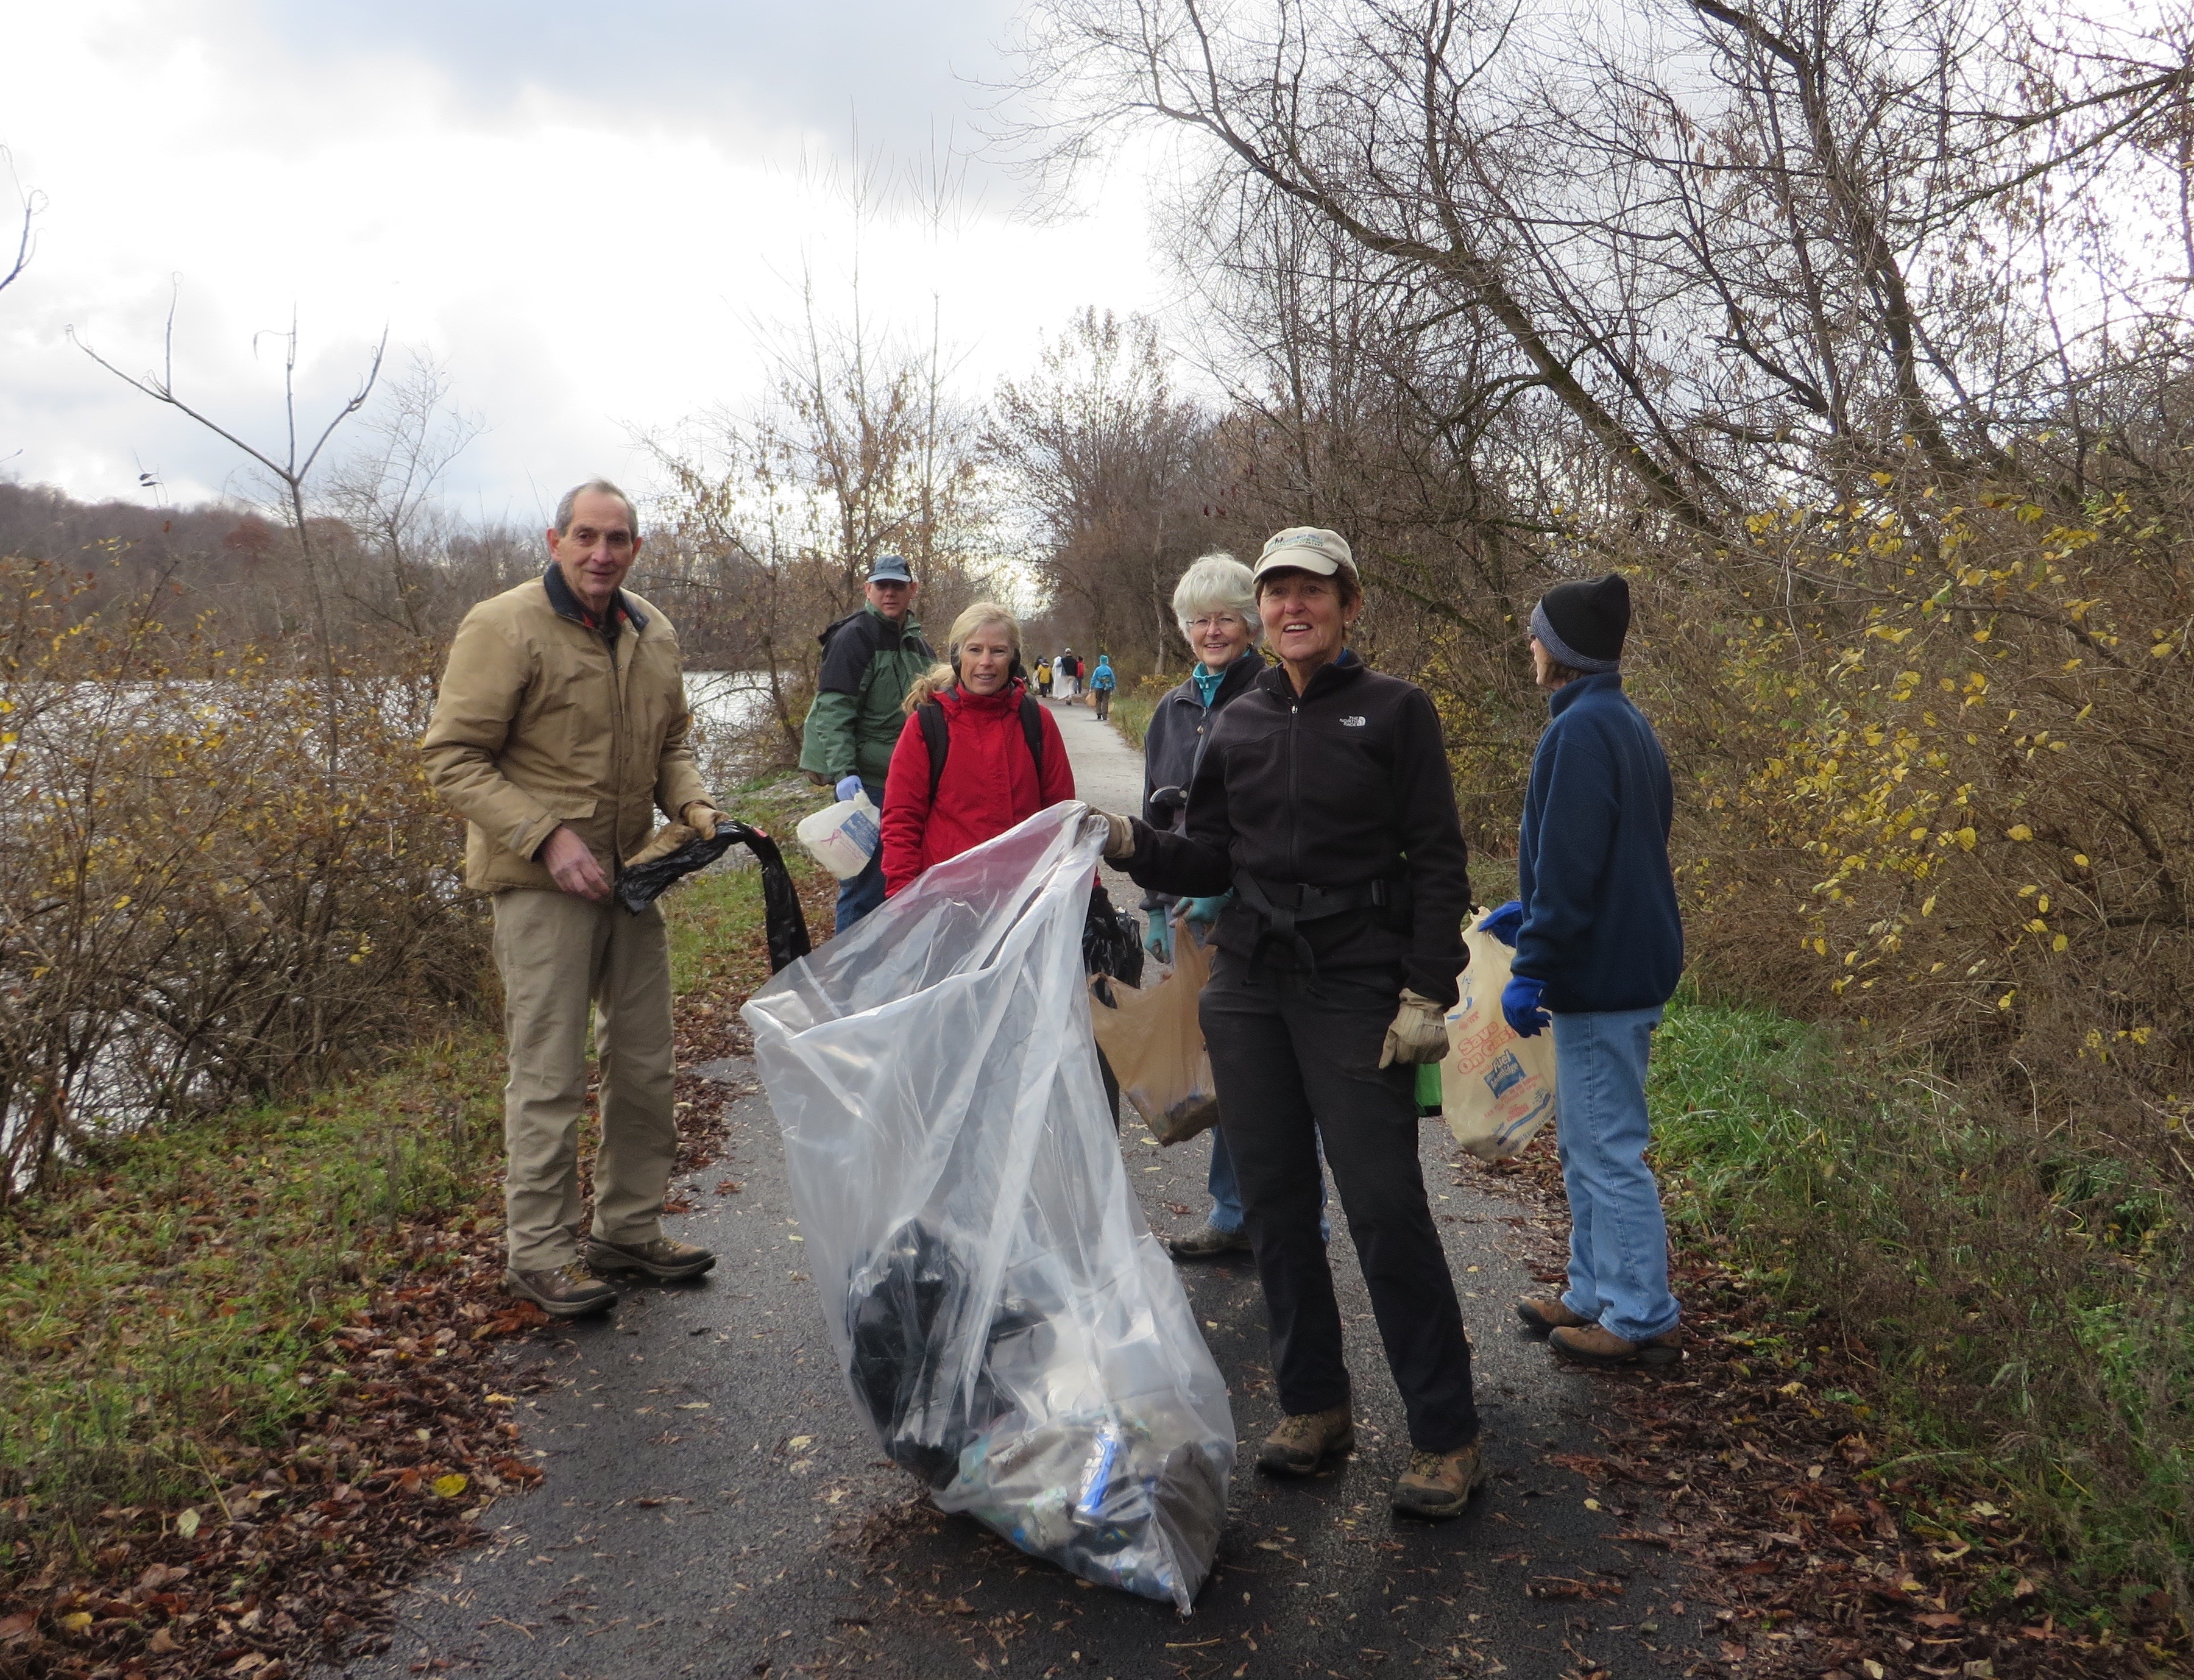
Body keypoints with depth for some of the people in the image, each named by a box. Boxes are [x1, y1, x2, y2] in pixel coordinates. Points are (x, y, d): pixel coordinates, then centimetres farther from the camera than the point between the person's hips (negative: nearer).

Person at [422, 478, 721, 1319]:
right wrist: (547, 837, -22)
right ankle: (539, 1253, 14)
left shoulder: (653, 634, 10)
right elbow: (452, 757, -13)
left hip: (632, 873, 7)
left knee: (645, 1062, 13)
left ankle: (631, 1226, 29)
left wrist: (694, 806, 1)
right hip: (542, 881, -7)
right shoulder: (503, 628, -11)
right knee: (549, 1074, -2)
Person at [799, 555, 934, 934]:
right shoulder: (855, 636, -9)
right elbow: (834, 710, -17)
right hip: (866, 781, -8)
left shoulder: (917, 642, 16)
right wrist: (844, 772, -27)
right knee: (866, 883, -9)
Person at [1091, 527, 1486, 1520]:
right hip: (1249, 989, 5)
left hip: (1355, 990, -5)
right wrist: (1133, 844, -6)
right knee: (1274, 1201, 9)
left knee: (1384, 1205, -7)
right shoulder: (1238, 723, 11)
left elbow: (1439, 862, -4)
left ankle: (1446, 1437, 8)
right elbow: (1213, 861, 13)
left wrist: (1426, 993, -11)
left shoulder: (1394, 711, -1)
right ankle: (1313, 1405, 26)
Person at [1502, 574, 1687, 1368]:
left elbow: (1568, 866, -23)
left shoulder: (1581, 732, -18)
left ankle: (1644, 1320, 10)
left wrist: (1532, 967, -20)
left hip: (1601, 975, -11)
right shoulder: (1626, 724, 13)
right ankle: (1596, 1295, 29)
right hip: (1628, 964, 11)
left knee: (1608, 1152, -1)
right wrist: (1529, 916, 24)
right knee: (1589, 1146, 19)